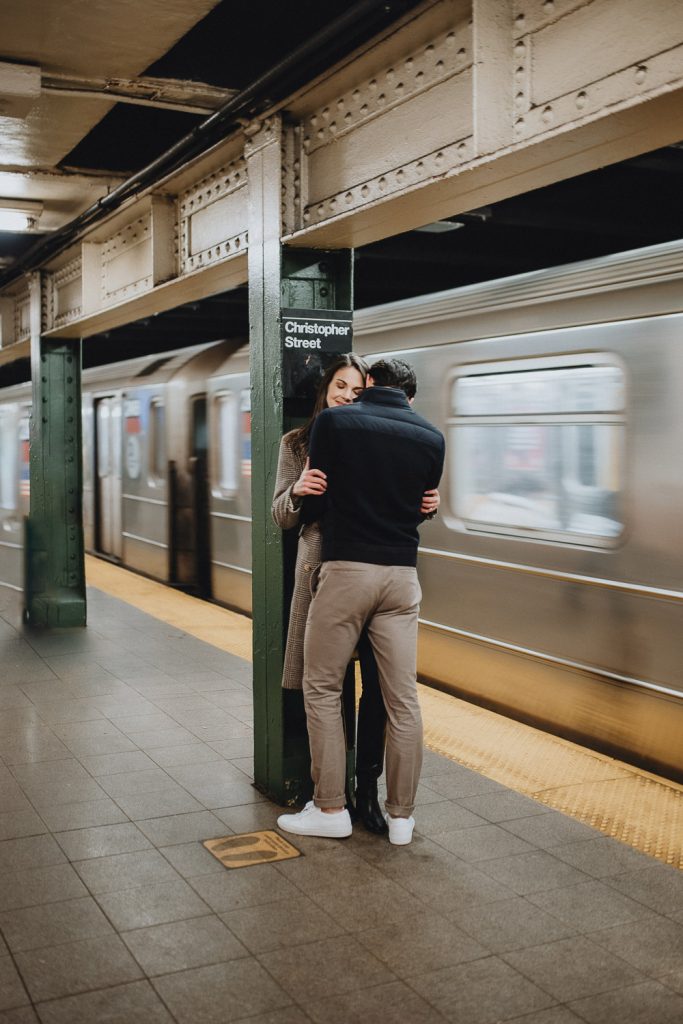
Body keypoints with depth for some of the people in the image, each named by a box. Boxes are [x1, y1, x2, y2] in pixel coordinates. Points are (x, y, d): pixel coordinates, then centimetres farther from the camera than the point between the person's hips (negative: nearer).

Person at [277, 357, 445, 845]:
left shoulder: (334, 421, -3)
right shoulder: (431, 437, 6)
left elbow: (313, 504, -1)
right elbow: (423, 508, 12)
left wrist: (305, 511, 22)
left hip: (346, 569, -3)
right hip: (402, 573, 3)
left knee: (322, 689, 9)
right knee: (403, 698, 7)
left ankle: (331, 810, 13)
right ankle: (401, 815, 16)